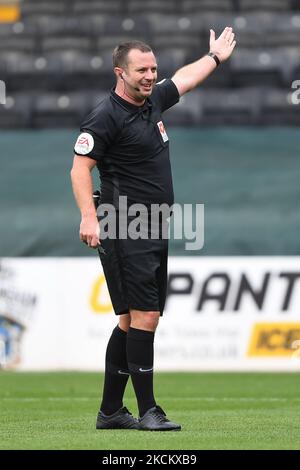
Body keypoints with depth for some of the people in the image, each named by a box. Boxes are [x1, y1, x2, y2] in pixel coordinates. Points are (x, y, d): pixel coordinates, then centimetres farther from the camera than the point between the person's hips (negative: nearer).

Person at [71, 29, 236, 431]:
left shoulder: (153, 101, 14)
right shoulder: (106, 117, -11)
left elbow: (183, 78, 34)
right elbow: (80, 168, -14)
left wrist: (214, 57, 49)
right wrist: (88, 216, -26)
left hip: (154, 233, 9)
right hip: (127, 235, -9)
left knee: (132, 321, 9)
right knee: (144, 316, -12)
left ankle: (110, 412, 14)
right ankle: (148, 411, -10)